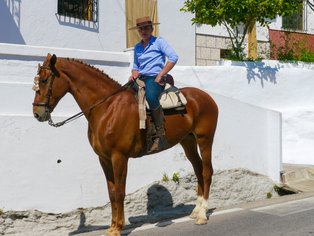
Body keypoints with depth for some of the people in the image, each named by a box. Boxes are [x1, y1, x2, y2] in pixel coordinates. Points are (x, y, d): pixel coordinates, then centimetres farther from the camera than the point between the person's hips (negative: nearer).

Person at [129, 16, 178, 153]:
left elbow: (173, 57, -9)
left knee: (150, 97, -39)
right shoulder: (137, 47, 19)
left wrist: (160, 75, -14)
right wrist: (134, 74, 4)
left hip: (155, 79, -7)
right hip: (141, 79, 7)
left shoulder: (159, 42, 2)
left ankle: (160, 136, -31)